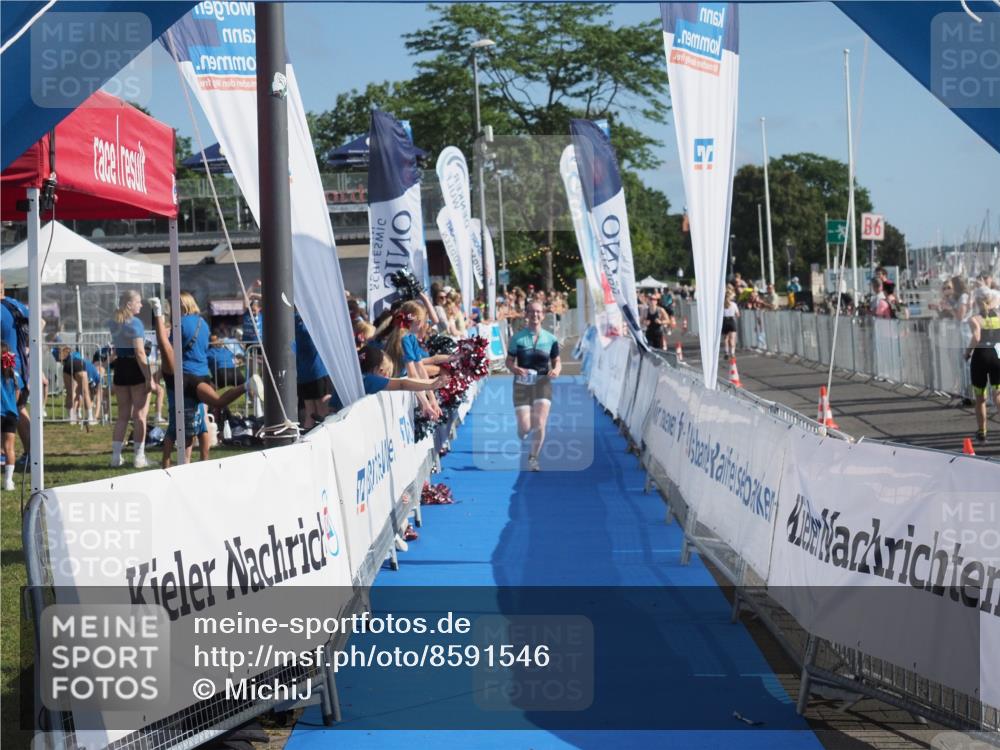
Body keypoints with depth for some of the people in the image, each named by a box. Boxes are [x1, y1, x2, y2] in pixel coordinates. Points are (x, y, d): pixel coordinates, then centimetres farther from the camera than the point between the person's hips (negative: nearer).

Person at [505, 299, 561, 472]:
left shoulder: (550, 339, 2)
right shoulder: (518, 338, -1)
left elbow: (557, 361, 10)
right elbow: (509, 361, 3)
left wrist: (556, 370, -13)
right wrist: (515, 369, -19)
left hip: (542, 382, 1)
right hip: (522, 384, -1)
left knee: (539, 424, -10)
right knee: (525, 428, -5)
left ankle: (533, 458, 11)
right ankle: (522, 433, 35)